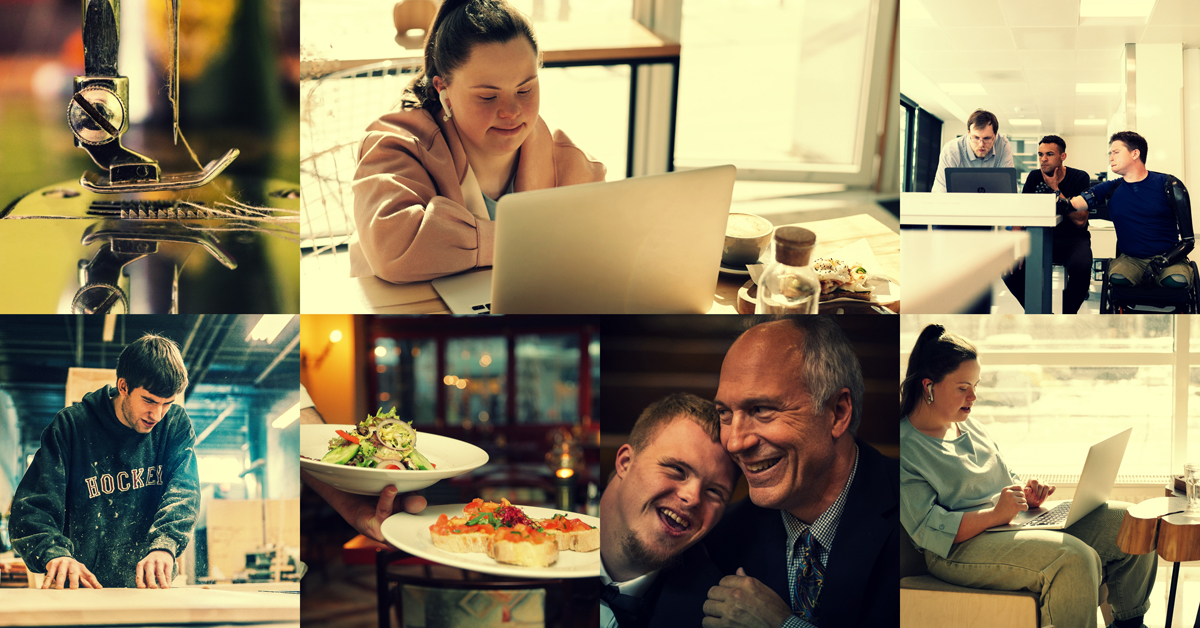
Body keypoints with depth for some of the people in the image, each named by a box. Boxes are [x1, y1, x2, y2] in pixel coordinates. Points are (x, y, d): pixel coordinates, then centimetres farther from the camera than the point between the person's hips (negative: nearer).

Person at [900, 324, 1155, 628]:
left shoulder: (968, 426, 18)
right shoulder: (904, 447, -11)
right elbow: (928, 529, -19)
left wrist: (1026, 495, 3)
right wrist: (995, 514, -25)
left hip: (1022, 523, 9)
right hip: (964, 546, -9)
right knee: (1075, 558, -33)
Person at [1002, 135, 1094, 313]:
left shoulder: (1080, 178, -6)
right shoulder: (1034, 177, 5)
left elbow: (1081, 221, -15)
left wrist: (1056, 191, -16)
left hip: (1072, 240, -3)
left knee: (1081, 268, -37)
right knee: (1010, 275, -23)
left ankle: (1068, 312, -10)